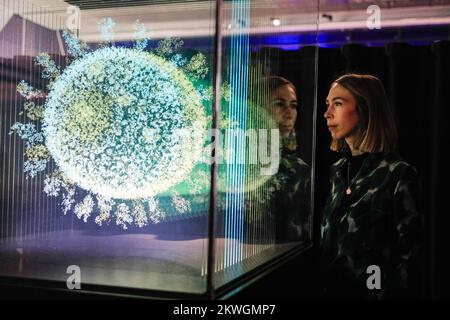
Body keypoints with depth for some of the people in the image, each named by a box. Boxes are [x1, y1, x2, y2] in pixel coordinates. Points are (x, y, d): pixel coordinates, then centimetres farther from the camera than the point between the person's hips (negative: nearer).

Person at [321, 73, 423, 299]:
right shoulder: (336, 172, 5)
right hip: (329, 289, 6)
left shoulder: (398, 175, -14)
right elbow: (325, 242, 10)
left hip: (369, 291, -6)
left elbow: (410, 257, -14)